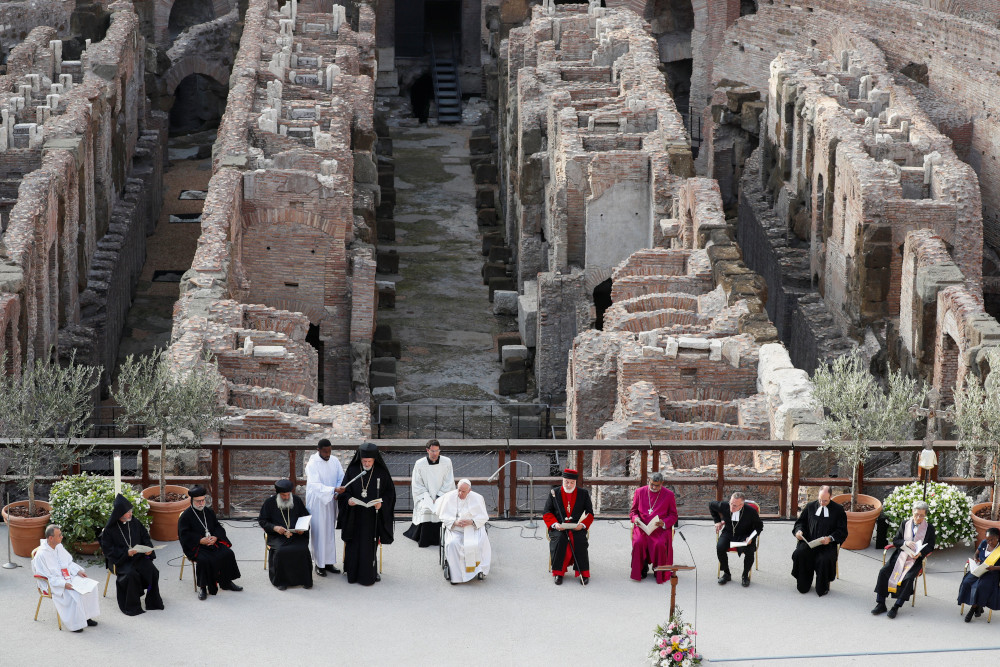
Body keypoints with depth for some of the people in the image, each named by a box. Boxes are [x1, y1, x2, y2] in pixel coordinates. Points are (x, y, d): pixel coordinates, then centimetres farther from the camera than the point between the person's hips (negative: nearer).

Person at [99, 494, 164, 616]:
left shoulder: (135, 523, 6)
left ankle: (153, 601, -1)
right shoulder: (110, 529, -8)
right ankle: (131, 606, -19)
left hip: (138, 555, 5)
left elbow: (145, 536, 16)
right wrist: (126, 553, -21)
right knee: (131, 574, -33)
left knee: (153, 571, -20)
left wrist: (148, 548, -5)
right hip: (120, 560, -4)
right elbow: (107, 549, -10)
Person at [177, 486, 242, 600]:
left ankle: (226, 583, 0)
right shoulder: (186, 516, -3)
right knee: (203, 560, -34)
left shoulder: (209, 512, 14)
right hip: (195, 546, -5)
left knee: (228, 553, -16)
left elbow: (218, 527, 15)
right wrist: (200, 540, -20)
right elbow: (184, 535, -9)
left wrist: (215, 537, -8)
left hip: (213, 542, 5)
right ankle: (202, 587, -20)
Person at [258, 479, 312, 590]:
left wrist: (303, 528, -3)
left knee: (303, 550, -28)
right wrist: (274, 527, -14)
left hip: (297, 534, 2)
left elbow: (306, 517, 18)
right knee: (280, 550, -33)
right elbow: (262, 521, 4)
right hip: (277, 535, -2)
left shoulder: (297, 501, 11)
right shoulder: (269, 503, 4)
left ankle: (305, 580, -11)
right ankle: (281, 581, -16)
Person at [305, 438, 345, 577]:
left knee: (330, 532, 9)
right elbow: (316, 485, -24)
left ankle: (329, 562, 16)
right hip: (317, 502, -5)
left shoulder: (334, 461, 3)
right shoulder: (312, 464, -15)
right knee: (319, 533, -2)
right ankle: (319, 564, 5)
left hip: (330, 502, 6)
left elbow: (341, 478, 5)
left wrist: (338, 492, -14)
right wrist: (334, 489, -35)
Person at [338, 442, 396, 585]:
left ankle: (369, 574, 13)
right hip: (355, 517, 1)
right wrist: (348, 499, -17)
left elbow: (390, 493, 3)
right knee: (354, 545, 1)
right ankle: (353, 574, 11)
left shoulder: (381, 473, -1)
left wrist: (382, 503, -15)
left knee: (369, 546, 1)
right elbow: (344, 491, 4)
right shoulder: (352, 471, 0)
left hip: (373, 517, -1)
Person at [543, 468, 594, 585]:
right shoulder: (554, 493, 10)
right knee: (559, 540, -33)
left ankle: (584, 574, -24)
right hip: (558, 527, 0)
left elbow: (590, 513, 10)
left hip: (577, 527, 0)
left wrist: (582, 524, -10)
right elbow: (547, 513, 8)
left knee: (579, 540, -31)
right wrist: (555, 524, -11)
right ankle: (558, 573, -22)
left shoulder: (583, 494, 11)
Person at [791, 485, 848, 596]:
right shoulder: (810, 507, 15)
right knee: (799, 554, -29)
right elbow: (800, 522, 22)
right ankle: (803, 585, -6)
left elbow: (842, 532, 2)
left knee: (825, 559, -34)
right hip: (808, 541, 3)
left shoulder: (838, 510, 6)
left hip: (827, 544, -3)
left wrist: (830, 538, -16)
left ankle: (822, 588, -5)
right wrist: (799, 530, -2)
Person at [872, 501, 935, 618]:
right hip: (901, 555, 3)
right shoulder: (904, 524, 13)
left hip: (916, 559, -3)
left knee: (908, 578, -31)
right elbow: (895, 541, 10)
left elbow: (930, 547, 3)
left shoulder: (929, 528, 6)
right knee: (883, 572, -20)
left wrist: (920, 553, -17)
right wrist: (905, 543, -11)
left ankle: (896, 607, -27)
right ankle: (880, 604, -17)